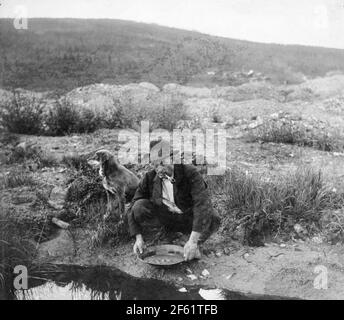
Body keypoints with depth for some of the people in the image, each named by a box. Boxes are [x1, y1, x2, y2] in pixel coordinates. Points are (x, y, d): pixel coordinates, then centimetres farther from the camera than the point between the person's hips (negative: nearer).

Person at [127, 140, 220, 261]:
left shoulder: (190, 173, -24)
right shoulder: (149, 178, -13)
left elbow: (202, 204, -34)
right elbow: (133, 208, -8)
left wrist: (193, 241, -42)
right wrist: (138, 237, -21)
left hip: (189, 219, -2)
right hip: (166, 219, 2)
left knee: (213, 220, -32)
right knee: (139, 206, -23)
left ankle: (194, 246, -6)